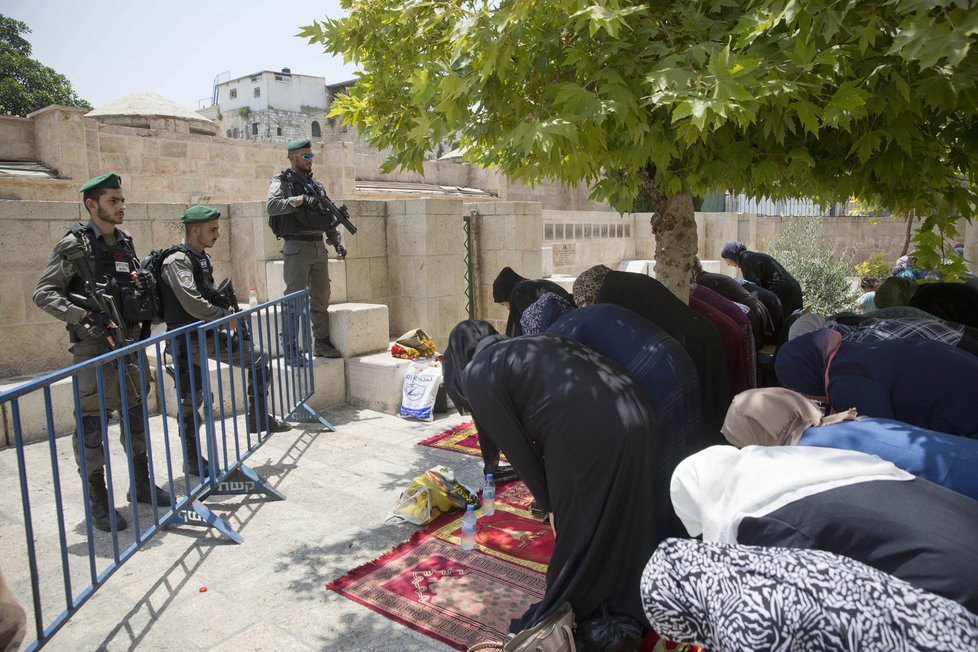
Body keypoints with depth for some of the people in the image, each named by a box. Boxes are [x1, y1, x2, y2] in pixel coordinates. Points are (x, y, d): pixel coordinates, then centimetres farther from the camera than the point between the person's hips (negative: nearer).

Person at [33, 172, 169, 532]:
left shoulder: (124, 242, 11)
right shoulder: (74, 244, -8)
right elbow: (44, 293, -12)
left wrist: (142, 283, 0)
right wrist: (84, 316, -22)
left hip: (129, 340, 7)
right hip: (93, 345, -7)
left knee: (136, 414, 14)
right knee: (91, 423, -1)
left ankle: (142, 484, 28)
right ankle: (98, 501, 10)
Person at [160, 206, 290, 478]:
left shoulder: (203, 259, 11)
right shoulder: (177, 261, -17)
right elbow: (193, 304, -28)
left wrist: (228, 307, 4)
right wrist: (227, 316, -17)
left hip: (208, 334, 8)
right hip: (188, 340, -8)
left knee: (257, 359, 8)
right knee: (191, 400, 1)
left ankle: (258, 419, 19)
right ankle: (193, 460, 15)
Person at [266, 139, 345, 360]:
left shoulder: (317, 184, 17)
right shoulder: (282, 182, -2)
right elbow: (272, 206, -21)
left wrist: (337, 242, 8)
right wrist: (301, 199, -22)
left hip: (319, 248, 6)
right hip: (297, 248, -6)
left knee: (321, 298, 10)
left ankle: (322, 343, 19)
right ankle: (290, 348, 1)